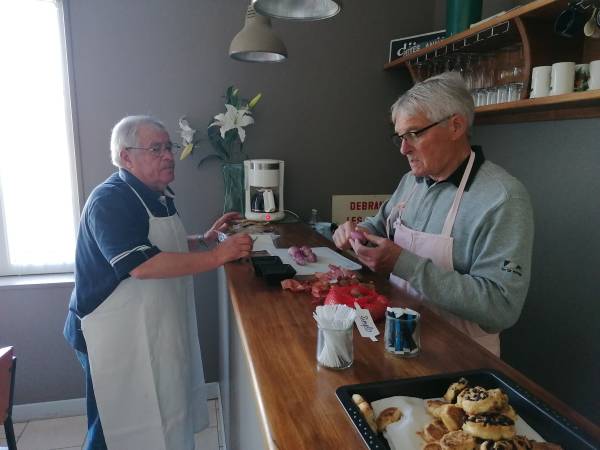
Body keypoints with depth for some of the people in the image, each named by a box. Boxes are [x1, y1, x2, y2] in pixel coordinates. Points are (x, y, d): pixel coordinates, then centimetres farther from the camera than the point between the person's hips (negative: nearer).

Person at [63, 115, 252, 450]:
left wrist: (207, 238, 5)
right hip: (117, 335, -8)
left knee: (166, 416, 20)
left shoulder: (160, 195, 8)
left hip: (157, 328, 9)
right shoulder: (110, 201, -20)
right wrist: (217, 256, -34)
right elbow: (141, 265, -32)